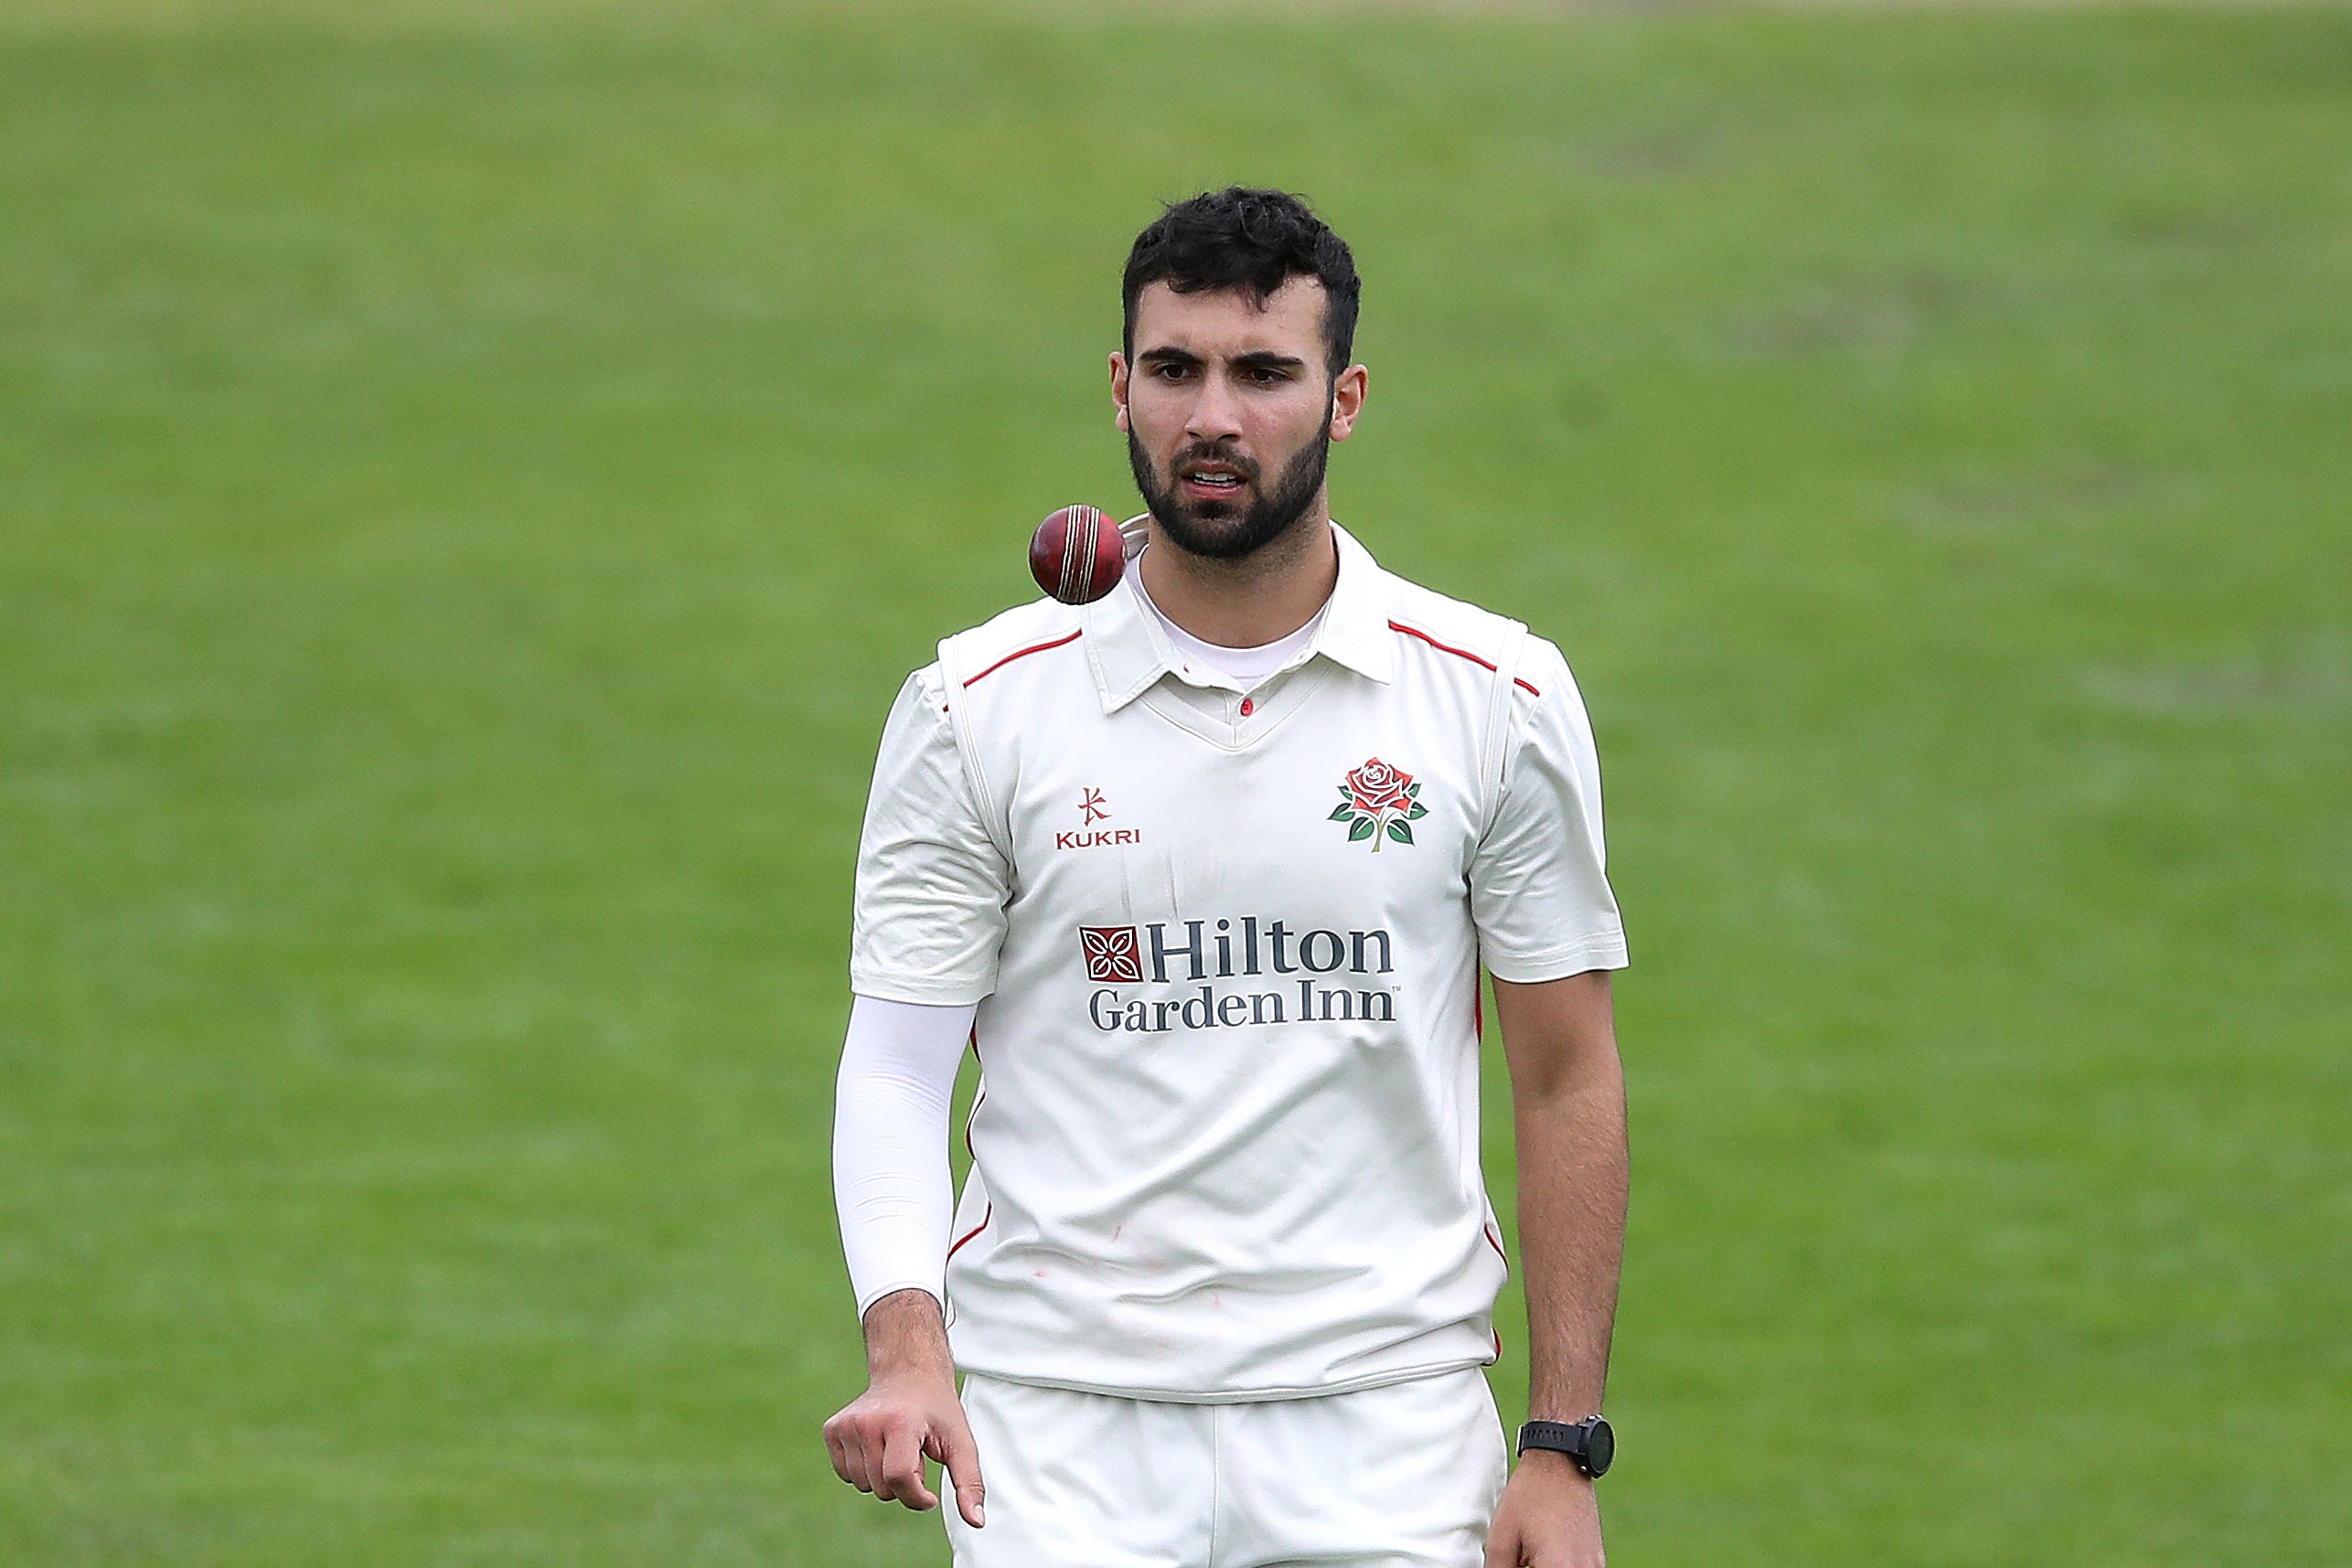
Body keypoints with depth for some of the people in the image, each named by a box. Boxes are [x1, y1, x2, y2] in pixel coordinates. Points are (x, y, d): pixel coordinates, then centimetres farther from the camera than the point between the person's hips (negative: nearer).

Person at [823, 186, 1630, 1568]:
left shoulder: (1501, 697, 1)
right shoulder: (977, 706, 1)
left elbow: (1568, 1082, 5)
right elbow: (896, 1065, 0)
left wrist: (1565, 1452, -1)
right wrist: (907, 1350, -17)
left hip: (1388, 1435, 0)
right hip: (1058, 1428, 0)